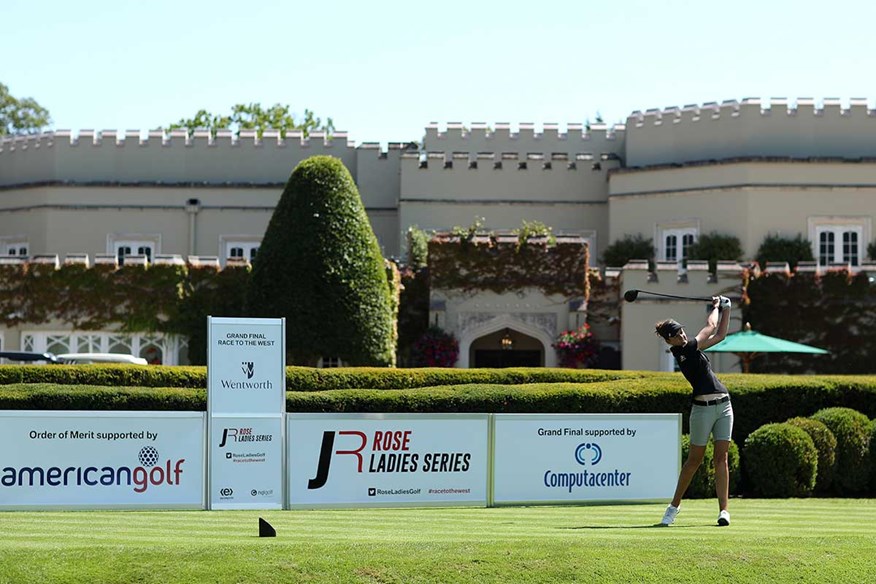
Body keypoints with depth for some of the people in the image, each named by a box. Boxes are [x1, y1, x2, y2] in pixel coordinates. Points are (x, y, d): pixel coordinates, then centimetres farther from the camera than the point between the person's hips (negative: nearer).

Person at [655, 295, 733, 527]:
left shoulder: (691, 348, 14)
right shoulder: (681, 351, -9)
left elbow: (720, 334, 21)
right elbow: (711, 327, 0)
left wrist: (726, 308, 17)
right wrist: (715, 307, 16)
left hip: (723, 405, 7)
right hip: (702, 409, -7)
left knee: (721, 458, 0)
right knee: (694, 459, 0)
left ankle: (723, 509, -3)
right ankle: (674, 505, 13)